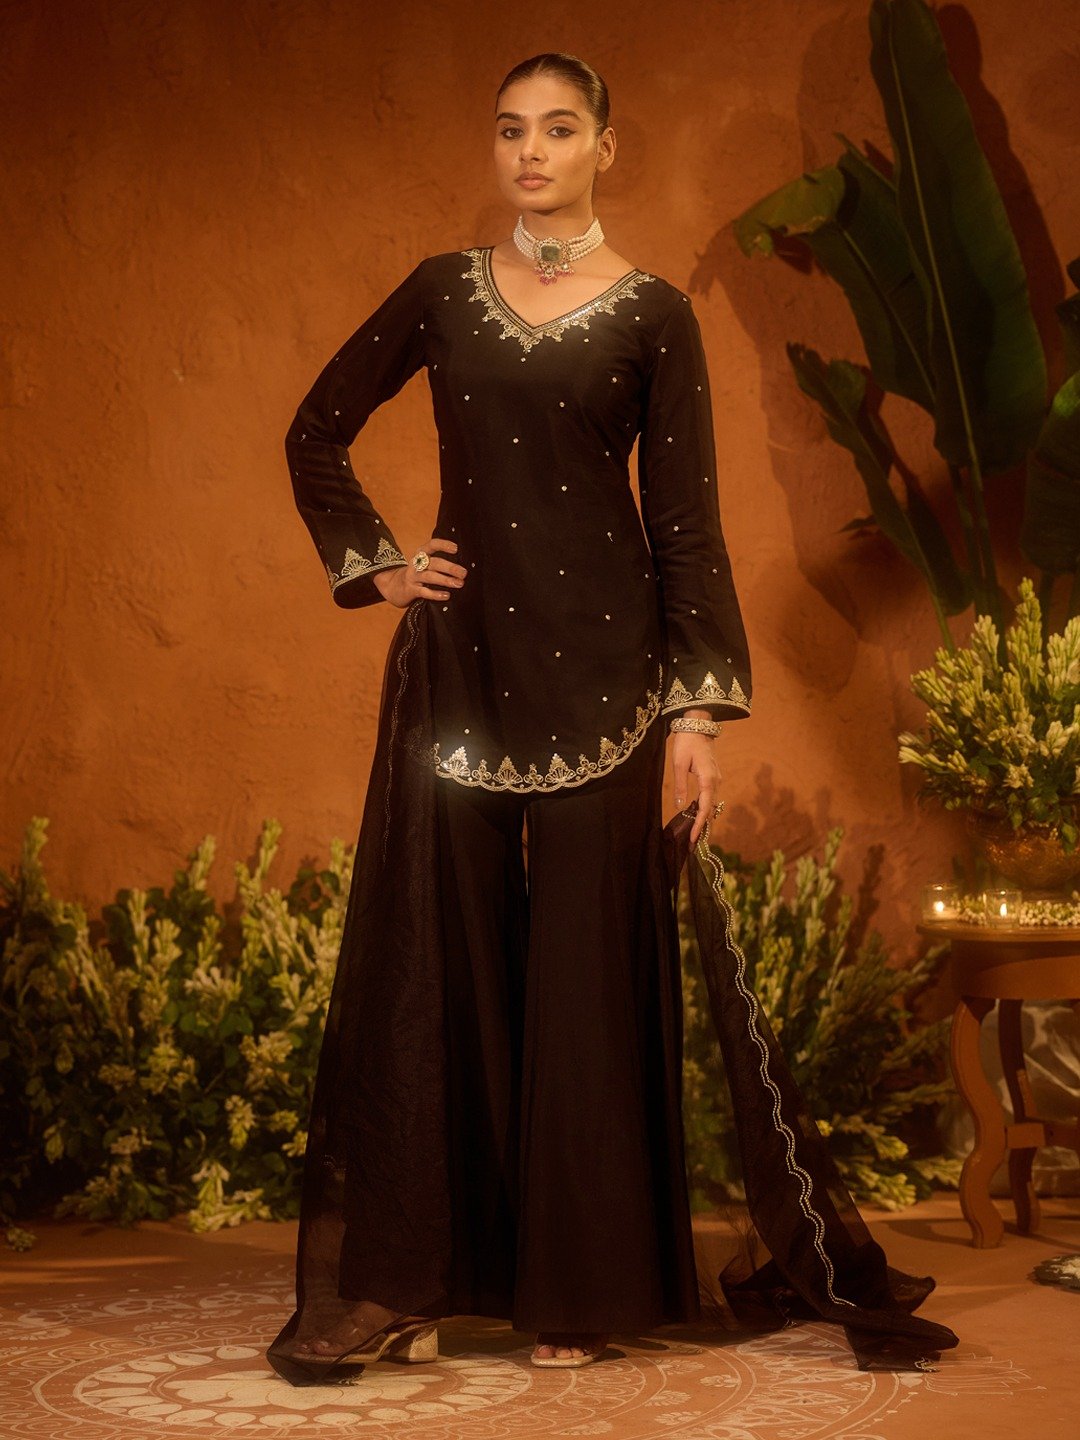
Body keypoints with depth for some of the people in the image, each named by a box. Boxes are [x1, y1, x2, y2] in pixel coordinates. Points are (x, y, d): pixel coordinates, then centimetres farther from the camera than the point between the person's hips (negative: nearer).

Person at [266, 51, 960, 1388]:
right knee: (432, 958, 1)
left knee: (584, 963, 0)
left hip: (597, 663, -2)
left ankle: (577, 1287, 11)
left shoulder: (653, 313, 2)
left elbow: (687, 517, -2)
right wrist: (375, 566, 7)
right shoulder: (441, 292, 10)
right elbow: (316, 434, 19)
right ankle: (401, 1280, 9)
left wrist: (699, 707, -8)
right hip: (458, 656, 3)